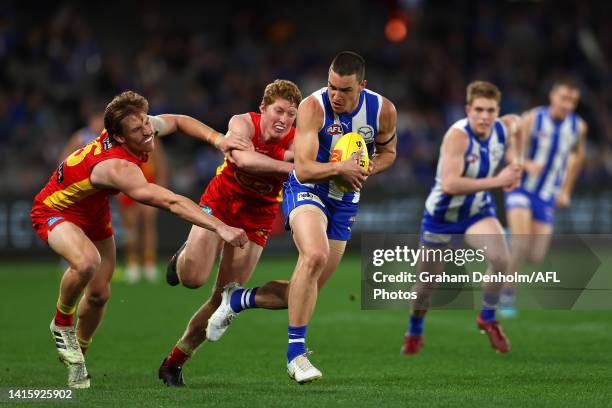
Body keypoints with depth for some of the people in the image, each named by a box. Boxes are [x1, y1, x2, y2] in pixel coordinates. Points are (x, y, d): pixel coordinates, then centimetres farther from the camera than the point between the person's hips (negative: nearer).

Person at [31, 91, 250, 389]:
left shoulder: (143, 128, -18)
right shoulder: (118, 167, -42)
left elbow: (178, 121, 5)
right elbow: (172, 203, -49)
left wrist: (217, 139, -10)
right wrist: (220, 228, -53)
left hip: (94, 213, 8)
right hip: (55, 211, -8)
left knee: (99, 294, 6)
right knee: (87, 261, -37)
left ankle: (76, 356, 30)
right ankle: (62, 323, -8)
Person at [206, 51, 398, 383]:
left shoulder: (383, 110, -9)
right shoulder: (313, 107, -21)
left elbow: (387, 151, 10)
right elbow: (303, 169, -25)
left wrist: (367, 170, -11)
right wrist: (342, 168, -39)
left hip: (345, 202, 5)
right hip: (306, 191, -5)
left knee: (305, 291, 5)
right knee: (315, 255, -35)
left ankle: (236, 299, 30)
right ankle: (295, 353, -27)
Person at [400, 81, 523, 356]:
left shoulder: (504, 128, -13)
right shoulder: (458, 136, -32)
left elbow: (516, 122, 16)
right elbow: (449, 184, -44)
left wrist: (517, 162, 4)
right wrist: (495, 181, -42)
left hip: (478, 212, 4)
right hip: (442, 215, -3)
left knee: (500, 258, -25)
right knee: (426, 282, 10)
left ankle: (488, 318, 0)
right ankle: (414, 333, 40)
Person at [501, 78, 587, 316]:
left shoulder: (578, 127, -3)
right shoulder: (532, 119, -13)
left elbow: (577, 156, 17)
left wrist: (566, 190, 20)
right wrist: (528, 165, -35)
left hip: (547, 197, 3)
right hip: (521, 188, -3)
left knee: (536, 257, -3)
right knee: (521, 242, -23)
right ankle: (507, 295, -7)